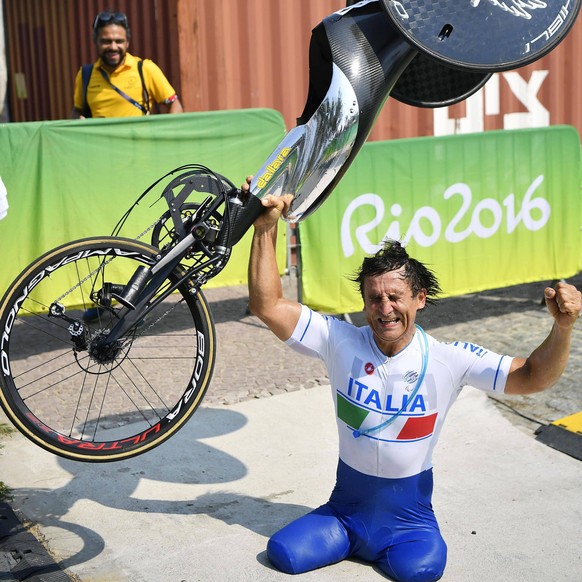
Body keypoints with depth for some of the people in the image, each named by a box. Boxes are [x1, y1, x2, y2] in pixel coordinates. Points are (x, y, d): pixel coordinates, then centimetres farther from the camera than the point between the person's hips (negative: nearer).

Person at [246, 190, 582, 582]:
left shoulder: (450, 359, -14)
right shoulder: (340, 341, -13)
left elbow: (531, 377, -14)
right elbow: (268, 305, -17)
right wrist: (266, 228, -26)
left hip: (408, 512, -1)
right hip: (347, 506, 1)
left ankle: (387, 547, 12)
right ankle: (347, 539, 18)